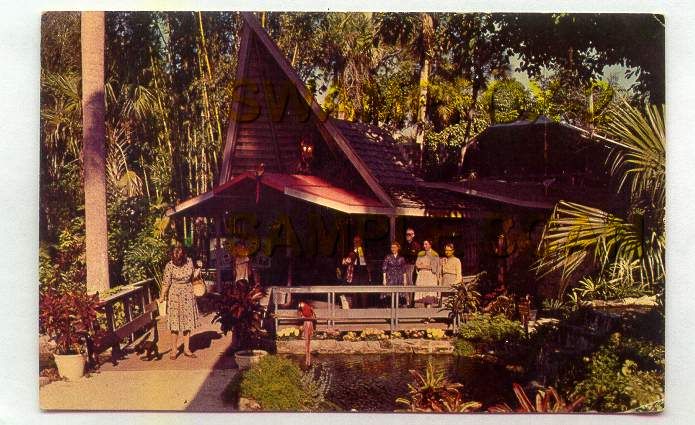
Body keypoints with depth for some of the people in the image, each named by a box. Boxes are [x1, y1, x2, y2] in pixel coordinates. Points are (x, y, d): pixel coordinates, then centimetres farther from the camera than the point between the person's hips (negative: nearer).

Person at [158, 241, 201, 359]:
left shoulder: (189, 261, -2)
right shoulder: (169, 266, -12)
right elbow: (166, 283, -9)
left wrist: (197, 272, -7)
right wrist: (162, 296, -14)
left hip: (188, 295, 3)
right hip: (175, 295, -3)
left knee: (188, 322, 7)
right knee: (175, 323, 1)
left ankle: (186, 349, 16)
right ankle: (174, 350, 12)